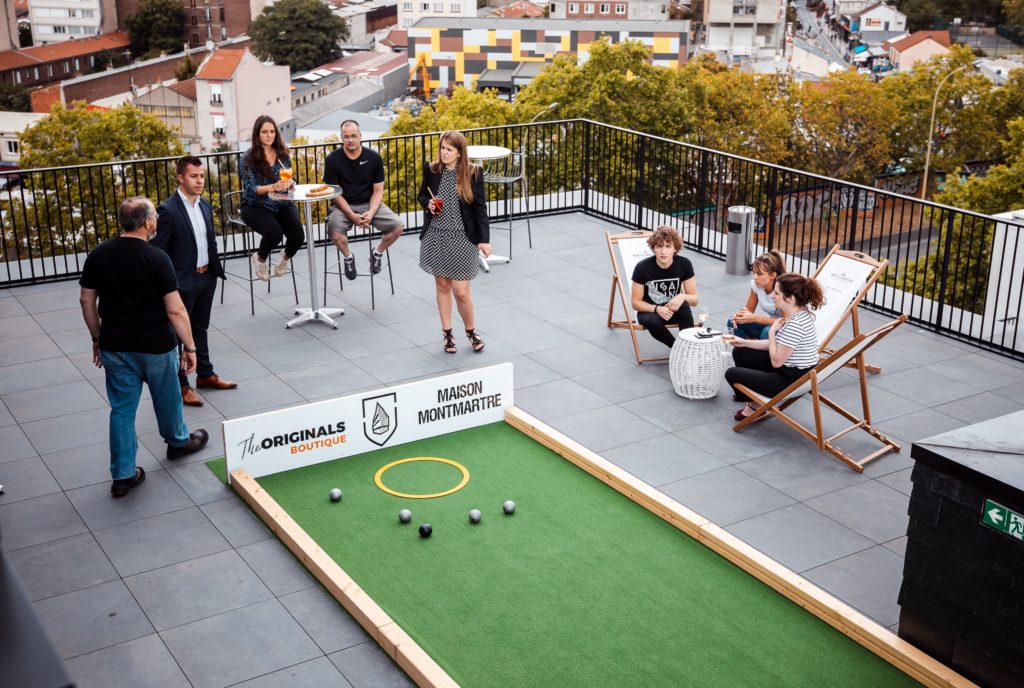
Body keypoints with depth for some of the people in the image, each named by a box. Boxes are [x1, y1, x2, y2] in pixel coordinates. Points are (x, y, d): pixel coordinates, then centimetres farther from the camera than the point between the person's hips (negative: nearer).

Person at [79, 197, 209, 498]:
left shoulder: (98, 255, -3)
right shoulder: (156, 258, -17)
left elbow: (87, 301, 5)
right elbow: (175, 309, -18)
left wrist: (98, 339, 17)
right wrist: (190, 346, -9)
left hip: (115, 346, 3)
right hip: (156, 346, -3)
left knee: (122, 409, 9)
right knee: (166, 399, 20)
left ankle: (123, 474, 11)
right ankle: (178, 441, 45)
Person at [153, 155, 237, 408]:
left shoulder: (205, 205, 6)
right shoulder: (168, 210, -17)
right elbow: (157, 251, -16)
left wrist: (216, 269, 11)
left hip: (206, 278, 7)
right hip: (182, 282, -7)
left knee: (200, 329, 21)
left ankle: (205, 374, 35)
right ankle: (180, 386, 14)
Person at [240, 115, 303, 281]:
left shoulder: (283, 154, 6)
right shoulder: (249, 159, -7)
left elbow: (290, 180, 10)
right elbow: (250, 189, -14)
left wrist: (290, 183, -15)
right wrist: (273, 187, -31)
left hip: (282, 205, 4)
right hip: (256, 206, -4)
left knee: (298, 235, -22)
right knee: (274, 233, -31)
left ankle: (286, 257, 16)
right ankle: (260, 259, 5)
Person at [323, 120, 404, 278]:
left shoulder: (374, 158, -3)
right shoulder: (333, 159, -7)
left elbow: (378, 190, 0)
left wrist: (371, 213, -18)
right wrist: (352, 216, -20)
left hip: (370, 204, 2)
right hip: (344, 206, -2)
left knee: (397, 226, -20)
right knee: (334, 230, -33)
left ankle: (377, 253, 11)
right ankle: (348, 257, 2)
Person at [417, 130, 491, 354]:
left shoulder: (472, 172, -7)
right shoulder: (431, 170, -2)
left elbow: (480, 207, -4)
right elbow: (422, 196, 14)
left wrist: (484, 239, -9)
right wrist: (428, 204, -10)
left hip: (462, 238, -2)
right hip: (435, 236, 3)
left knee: (461, 291, -2)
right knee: (442, 285, 11)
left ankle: (471, 331, 23)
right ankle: (447, 333, 25)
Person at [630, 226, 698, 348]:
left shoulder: (684, 264, -13)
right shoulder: (643, 267, -18)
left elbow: (694, 299, -7)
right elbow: (636, 303, -10)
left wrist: (682, 296, -31)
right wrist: (657, 309, -28)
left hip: (674, 310, 1)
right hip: (649, 311, -1)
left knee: (683, 305, -33)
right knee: (653, 322, -36)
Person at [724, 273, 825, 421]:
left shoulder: (795, 325, -32)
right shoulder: (799, 313, -1)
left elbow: (776, 362, -24)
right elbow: (778, 346, 9)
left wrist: (772, 332, -14)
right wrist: (744, 342, 7)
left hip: (792, 380, -10)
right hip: (792, 369, 10)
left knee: (731, 374, -2)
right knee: (739, 352, 18)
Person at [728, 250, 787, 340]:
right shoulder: (755, 284, -10)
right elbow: (749, 309, 2)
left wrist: (755, 318, -34)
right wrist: (740, 314, -23)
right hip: (768, 324, 6)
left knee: (768, 332, -37)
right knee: (734, 322, -13)